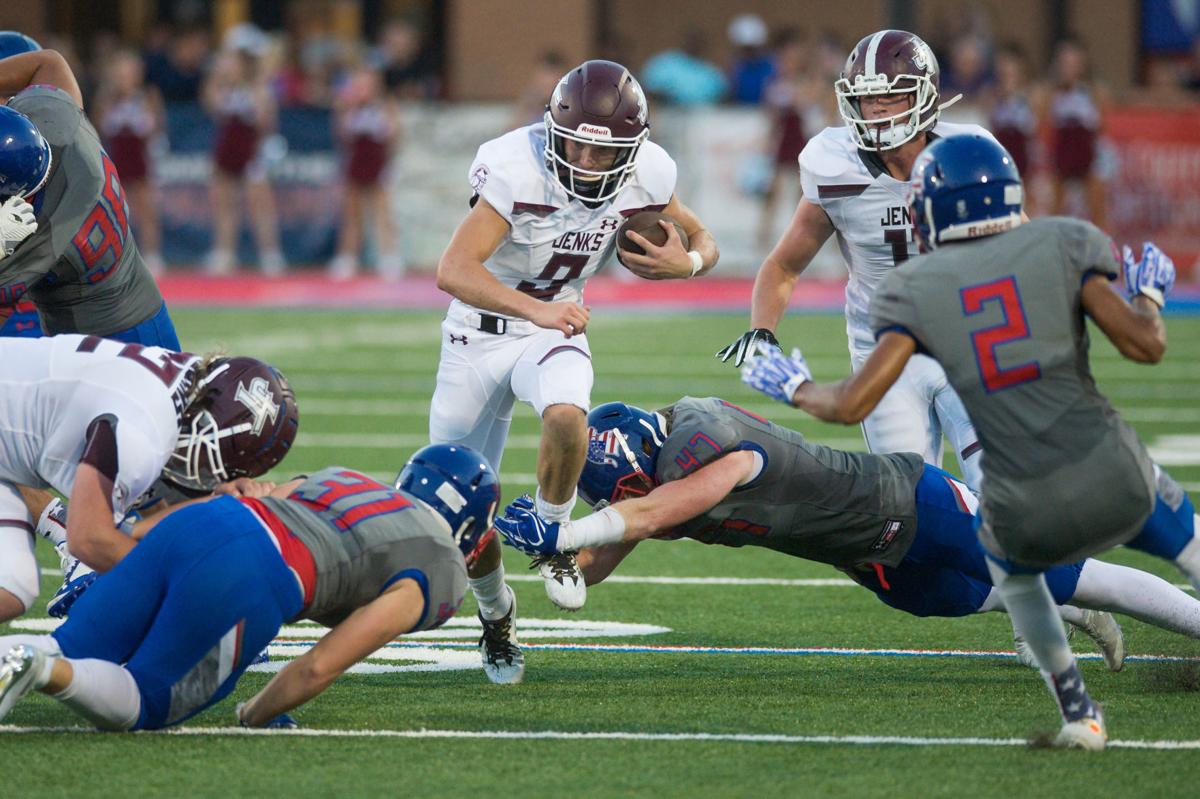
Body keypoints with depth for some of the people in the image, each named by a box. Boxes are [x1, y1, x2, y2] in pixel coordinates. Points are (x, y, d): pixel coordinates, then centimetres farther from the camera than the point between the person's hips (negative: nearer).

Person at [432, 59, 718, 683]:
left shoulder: (646, 175, -14)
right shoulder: (515, 169, -28)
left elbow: (703, 243, 4)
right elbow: (453, 271, -35)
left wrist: (684, 263, -21)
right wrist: (535, 309, -49)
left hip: (555, 330, 2)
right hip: (480, 333, -1)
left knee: (565, 418, -34)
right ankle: (496, 618, 30)